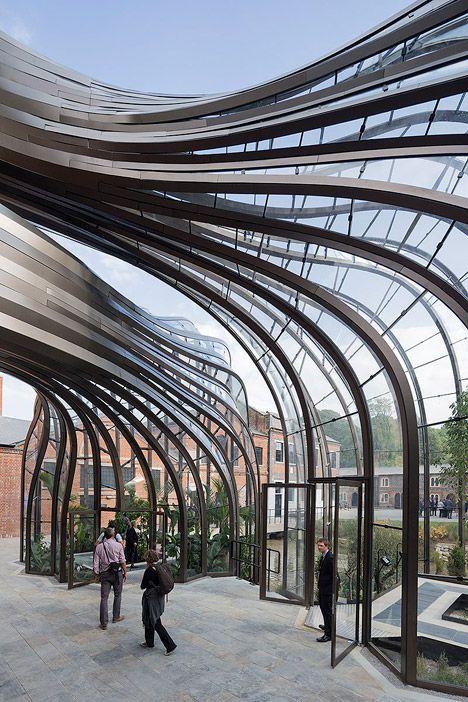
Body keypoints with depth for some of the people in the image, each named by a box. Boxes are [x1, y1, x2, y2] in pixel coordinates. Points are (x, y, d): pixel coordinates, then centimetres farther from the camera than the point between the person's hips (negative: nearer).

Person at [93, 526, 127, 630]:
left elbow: (96, 563, 1)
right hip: (117, 572, -1)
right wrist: (125, 572, 5)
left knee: (104, 598, 5)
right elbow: (122, 561, -6)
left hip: (104, 574, 1)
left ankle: (104, 623, 4)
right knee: (117, 596, 16)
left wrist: (96, 575, 10)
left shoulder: (99, 546, 1)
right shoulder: (118, 545, -5)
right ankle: (116, 617, 26)